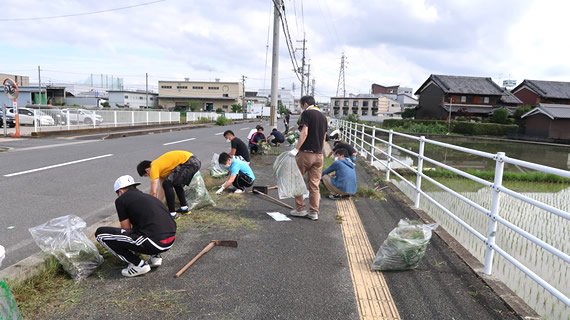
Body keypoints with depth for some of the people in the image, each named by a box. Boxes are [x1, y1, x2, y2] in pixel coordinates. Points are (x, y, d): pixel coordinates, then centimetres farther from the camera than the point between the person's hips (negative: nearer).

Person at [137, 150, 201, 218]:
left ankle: (172, 213, -2)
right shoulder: (159, 166, 21)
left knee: (167, 184, -9)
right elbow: (163, 188, 28)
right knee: (176, 183, 28)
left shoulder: (154, 168, -6)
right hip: (195, 161, 11)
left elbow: (154, 192, -7)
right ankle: (184, 207, 31)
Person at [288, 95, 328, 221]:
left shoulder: (306, 113, -7)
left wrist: (296, 149, -21)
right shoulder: (323, 116, 14)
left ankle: (300, 209, 12)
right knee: (314, 184, 9)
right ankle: (314, 212, 12)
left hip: (306, 153, -6)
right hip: (319, 155, 6)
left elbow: (304, 133, -19)